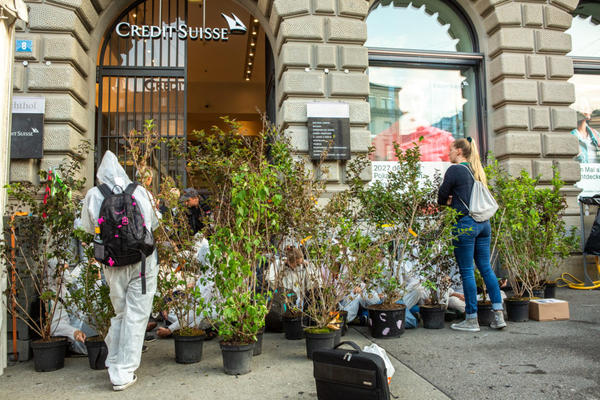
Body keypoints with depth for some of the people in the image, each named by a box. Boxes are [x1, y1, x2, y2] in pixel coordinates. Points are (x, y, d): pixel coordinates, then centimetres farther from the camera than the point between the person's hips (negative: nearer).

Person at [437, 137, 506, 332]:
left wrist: (449, 202, 16)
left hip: (465, 224, -7)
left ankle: (471, 320, 7)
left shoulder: (455, 170, -8)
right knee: (486, 268, 12)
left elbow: (442, 198, -4)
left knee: (467, 272, -1)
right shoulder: (477, 170, 15)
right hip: (483, 222, 8)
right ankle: (499, 315, 12)